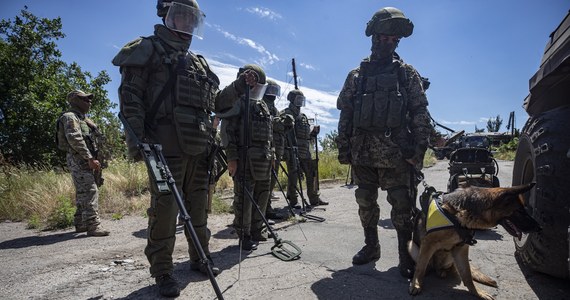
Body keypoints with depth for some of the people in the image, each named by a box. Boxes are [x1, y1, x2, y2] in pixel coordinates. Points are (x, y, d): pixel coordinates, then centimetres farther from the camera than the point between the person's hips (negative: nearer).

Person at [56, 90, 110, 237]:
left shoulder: (83, 118, 22)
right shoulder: (70, 117, -8)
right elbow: (75, 139, -21)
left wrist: (92, 159, 15)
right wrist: (90, 158, -25)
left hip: (86, 161, 10)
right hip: (79, 160, -10)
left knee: (83, 193, 14)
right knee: (90, 192, -15)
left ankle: (80, 223, 23)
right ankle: (93, 226, -16)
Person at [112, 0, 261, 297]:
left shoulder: (198, 63, 23)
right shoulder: (148, 50, 5)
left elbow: (216, 101, 25)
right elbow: (130, 95, -6)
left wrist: (240, 85, 11)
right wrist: (136, 138, -16)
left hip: (198, 148, 6)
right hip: (167, 147, -6)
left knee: (198, 206, 12)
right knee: (165, 208, -3)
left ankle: (200, 258, 27)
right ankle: (162, 271, 11)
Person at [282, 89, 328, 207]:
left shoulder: (303, 116, 20)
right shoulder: (286, 114, -3)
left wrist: (313, 132, 2)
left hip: (305, 152, 8)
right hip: (292, 152, -7)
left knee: (311, 175, 10)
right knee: (293, 177, -1)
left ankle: (314, 199, 20)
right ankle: (293, 201, 10)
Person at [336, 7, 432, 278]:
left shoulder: (407, 73, 9)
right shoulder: (356, 75, 12)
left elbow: (420, 112, 4)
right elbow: (345, 113, 9)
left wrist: (419, 147, -6)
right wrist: (343, 147, 2)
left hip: (396, 154, -2)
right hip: (362, 154, 2)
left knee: (402, 206, 1)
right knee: (365, 203, 11)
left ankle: (405, 254, 16)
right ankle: (371, 246, 28)